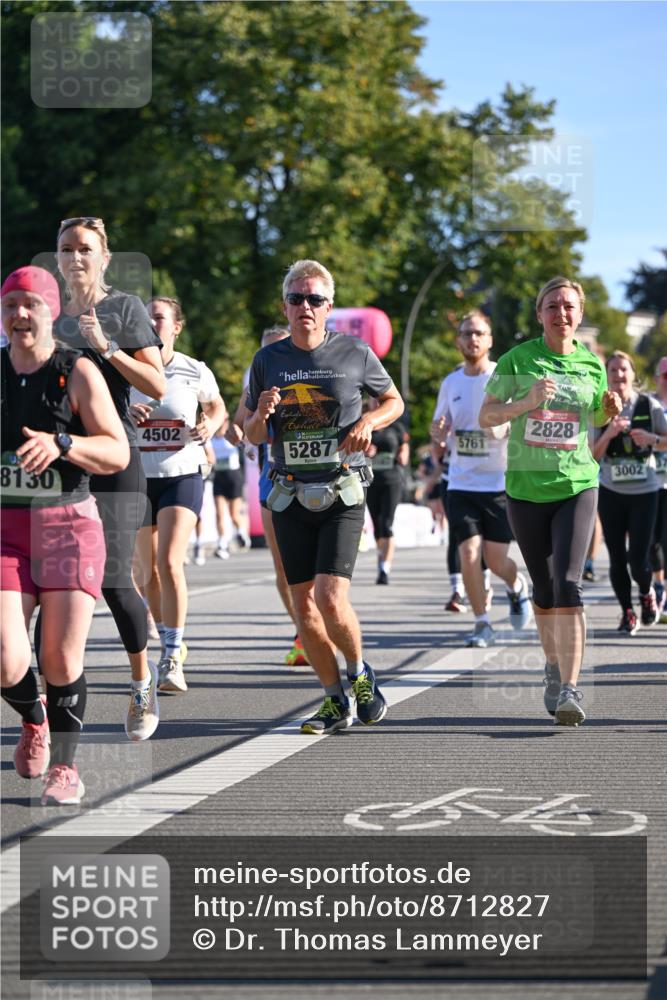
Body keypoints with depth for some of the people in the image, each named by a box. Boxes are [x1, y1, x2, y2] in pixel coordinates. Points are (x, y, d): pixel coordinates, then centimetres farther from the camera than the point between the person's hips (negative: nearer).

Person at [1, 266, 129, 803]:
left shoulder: (78, 372, -2)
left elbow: (118, 453, -6)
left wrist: (60, 444, -21)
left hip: (69, 524, -2)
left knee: (62, 658, -4)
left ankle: (65, 766, 16)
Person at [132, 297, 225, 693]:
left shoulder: (195, 371, -1)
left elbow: (217, 407, 17)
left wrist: (208, 427, -5)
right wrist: (127, 416, -18)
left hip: (183, 473, -3)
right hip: (138, 477, 3)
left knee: (169, 563, -18)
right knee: (150, 572, 10)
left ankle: (173, 659, -14)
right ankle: (171, 643, 31)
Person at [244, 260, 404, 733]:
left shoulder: (355, 353, -1)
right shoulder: (268, 361, 5)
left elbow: (394, 400, 13)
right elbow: (252, 436, 12)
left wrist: (369, 421, -7)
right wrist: (261, 414, -11)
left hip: (342, 496, -3)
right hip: (290, 498, 3)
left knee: (331, 600, -15)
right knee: (304, 605, 3)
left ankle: (360, 672, 13)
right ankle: (337, 701, 17)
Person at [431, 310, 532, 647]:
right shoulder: (451, 383, 8)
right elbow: (439, 427, 19)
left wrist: (505, 428, -23)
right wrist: (439, 429, -5)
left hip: (500, 482, -3)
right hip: (461, 483, 3)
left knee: (495, 559, -1)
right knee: (469, 551, -10)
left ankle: (517, 587, 35)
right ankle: (482, 625, 2)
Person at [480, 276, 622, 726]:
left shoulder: (592, 365, 5)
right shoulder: (518, 359, -3)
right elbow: (486, 416, -3)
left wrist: (611, 410, -2)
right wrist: (526, 402, -20)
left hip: (577, 486, 0)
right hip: (526, 488, 0)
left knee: (568, 585, -16)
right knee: (544, 590, 12)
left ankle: (570, 688, -18)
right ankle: (554, 667, 35)